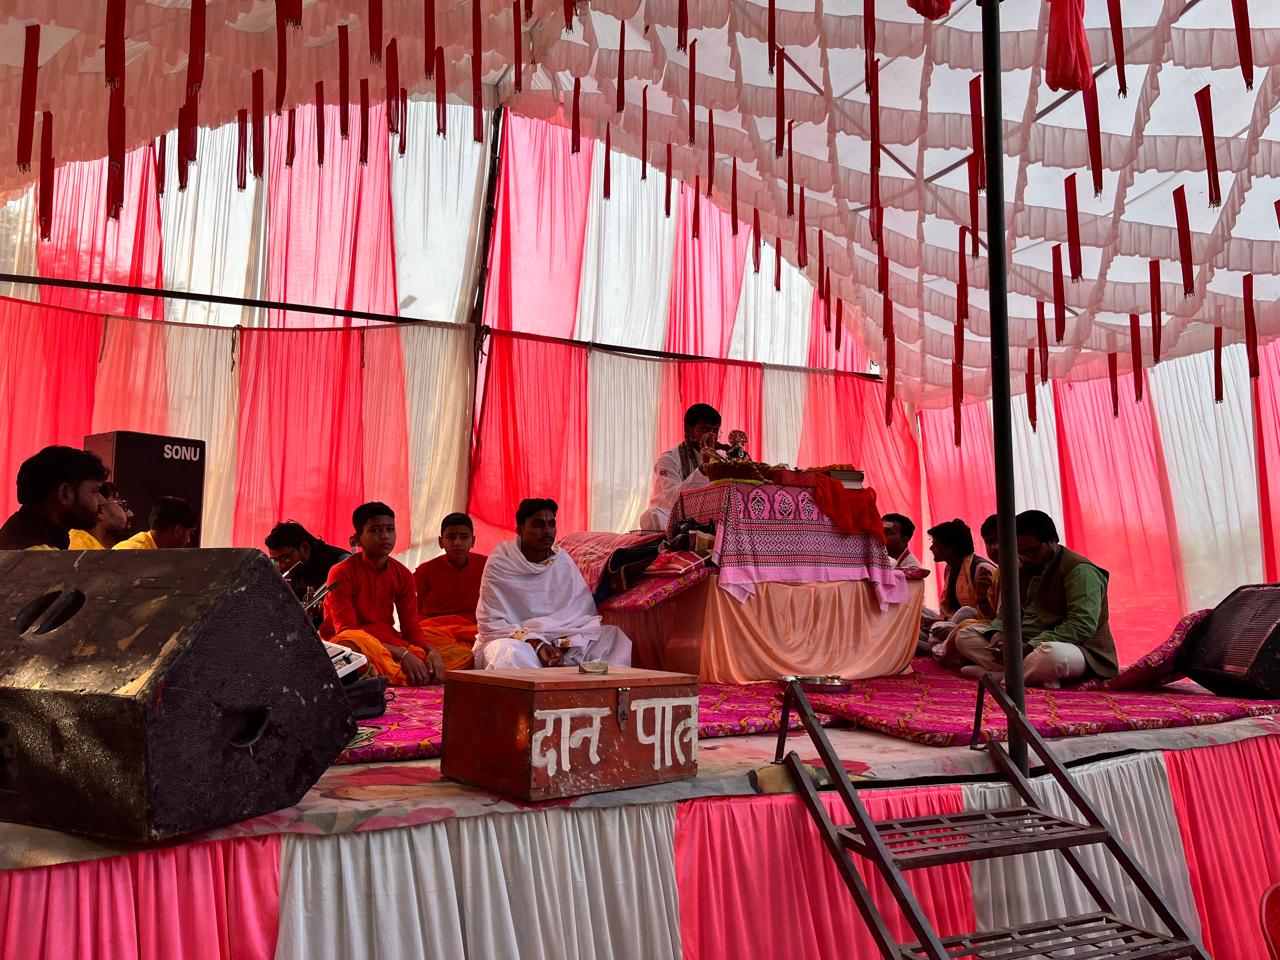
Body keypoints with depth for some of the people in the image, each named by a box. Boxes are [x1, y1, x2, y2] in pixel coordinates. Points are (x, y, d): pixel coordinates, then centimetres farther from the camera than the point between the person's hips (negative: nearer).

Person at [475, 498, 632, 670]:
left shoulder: (563, 562, 1)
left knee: (613, 636, -12)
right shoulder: (499, 564, -10)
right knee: (509, 653, -38)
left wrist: (562, 648, -22)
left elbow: (583, 614, -4)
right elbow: (491, 622, -11)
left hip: (559, 642, 4)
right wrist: (534, 644, -24)